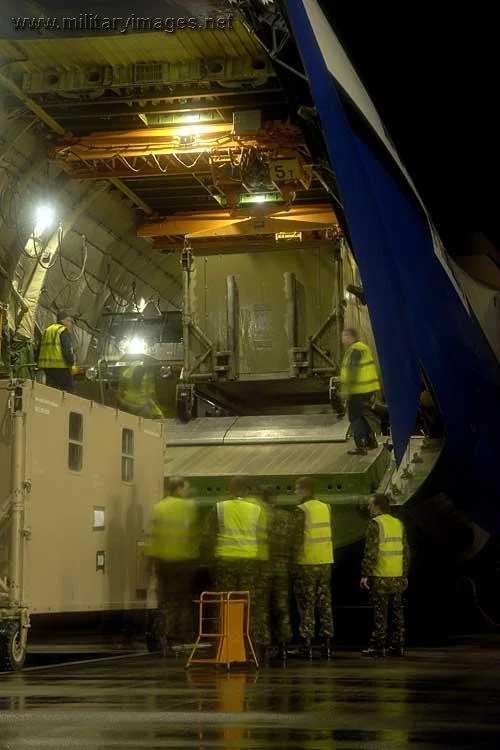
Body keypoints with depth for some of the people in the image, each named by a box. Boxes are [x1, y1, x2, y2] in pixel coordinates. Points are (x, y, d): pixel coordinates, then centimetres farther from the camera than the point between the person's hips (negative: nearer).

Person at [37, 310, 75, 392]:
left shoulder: (47, 330, 19)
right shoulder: (64, 331, -7)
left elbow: (39, 349, 21)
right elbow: (67, 349, -16)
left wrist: (39, 364, 24)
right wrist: (71, 363, -11)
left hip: (47, 366, 8)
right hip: (61, 366, -8)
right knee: (69, 389, -5)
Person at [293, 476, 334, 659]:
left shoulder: (302, 510, -11)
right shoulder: (326, 508, 8)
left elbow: (297, 538, -13)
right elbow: (330, 535, 12)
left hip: (306, 563, -6)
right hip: (326, 562, 6)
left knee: (306, 606, 0)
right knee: (325, 604, 10)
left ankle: (307, 644, -1)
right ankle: (327, 643, 11)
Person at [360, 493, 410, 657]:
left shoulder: (375, 524, -9)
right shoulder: (398, 523, 13)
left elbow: (371, 552, -16)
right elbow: (406, 552, 14)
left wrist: (365, 574, -13)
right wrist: (405, 575, 18)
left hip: (380, 576, -7)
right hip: (397, 576, 7)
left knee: (380, 612, -3)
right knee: (397, 610, 10)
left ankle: (378, 646, -1)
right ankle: (397, 646, 12)